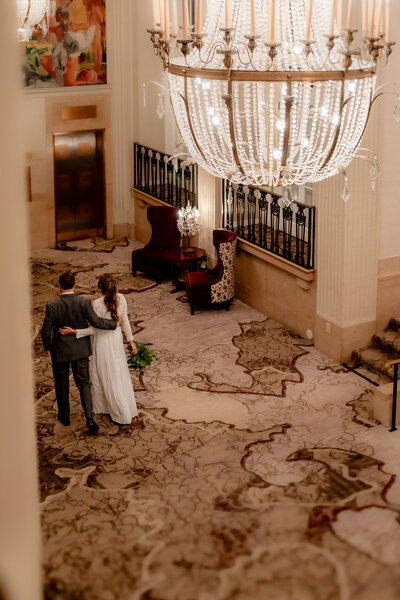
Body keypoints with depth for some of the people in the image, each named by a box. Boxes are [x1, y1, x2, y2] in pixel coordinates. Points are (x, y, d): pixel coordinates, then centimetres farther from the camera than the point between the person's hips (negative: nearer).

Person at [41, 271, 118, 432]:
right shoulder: (84, 302, -16)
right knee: (83, 383, 11)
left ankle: (64, 416, 32)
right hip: (80, 350, 1)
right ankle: (89, 418, -1)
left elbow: (46, 331, -14)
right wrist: (114, 322, -5)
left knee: (61, 384, 18)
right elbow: (96, 322, -20)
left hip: (60, 351, -1)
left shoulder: (53, 306, -18)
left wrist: (48, 346, 5)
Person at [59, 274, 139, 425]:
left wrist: (74, 331, -18)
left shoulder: (97, 304, -25)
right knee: (119, 373, 20)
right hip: (116, 338, 5)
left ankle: (122, 414, 17)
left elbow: (95, 329, -20)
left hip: (102, 340, -5)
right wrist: (131, 340, 8)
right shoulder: (121, 299, -10)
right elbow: (125, 321, -2)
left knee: (105, 375, 10)